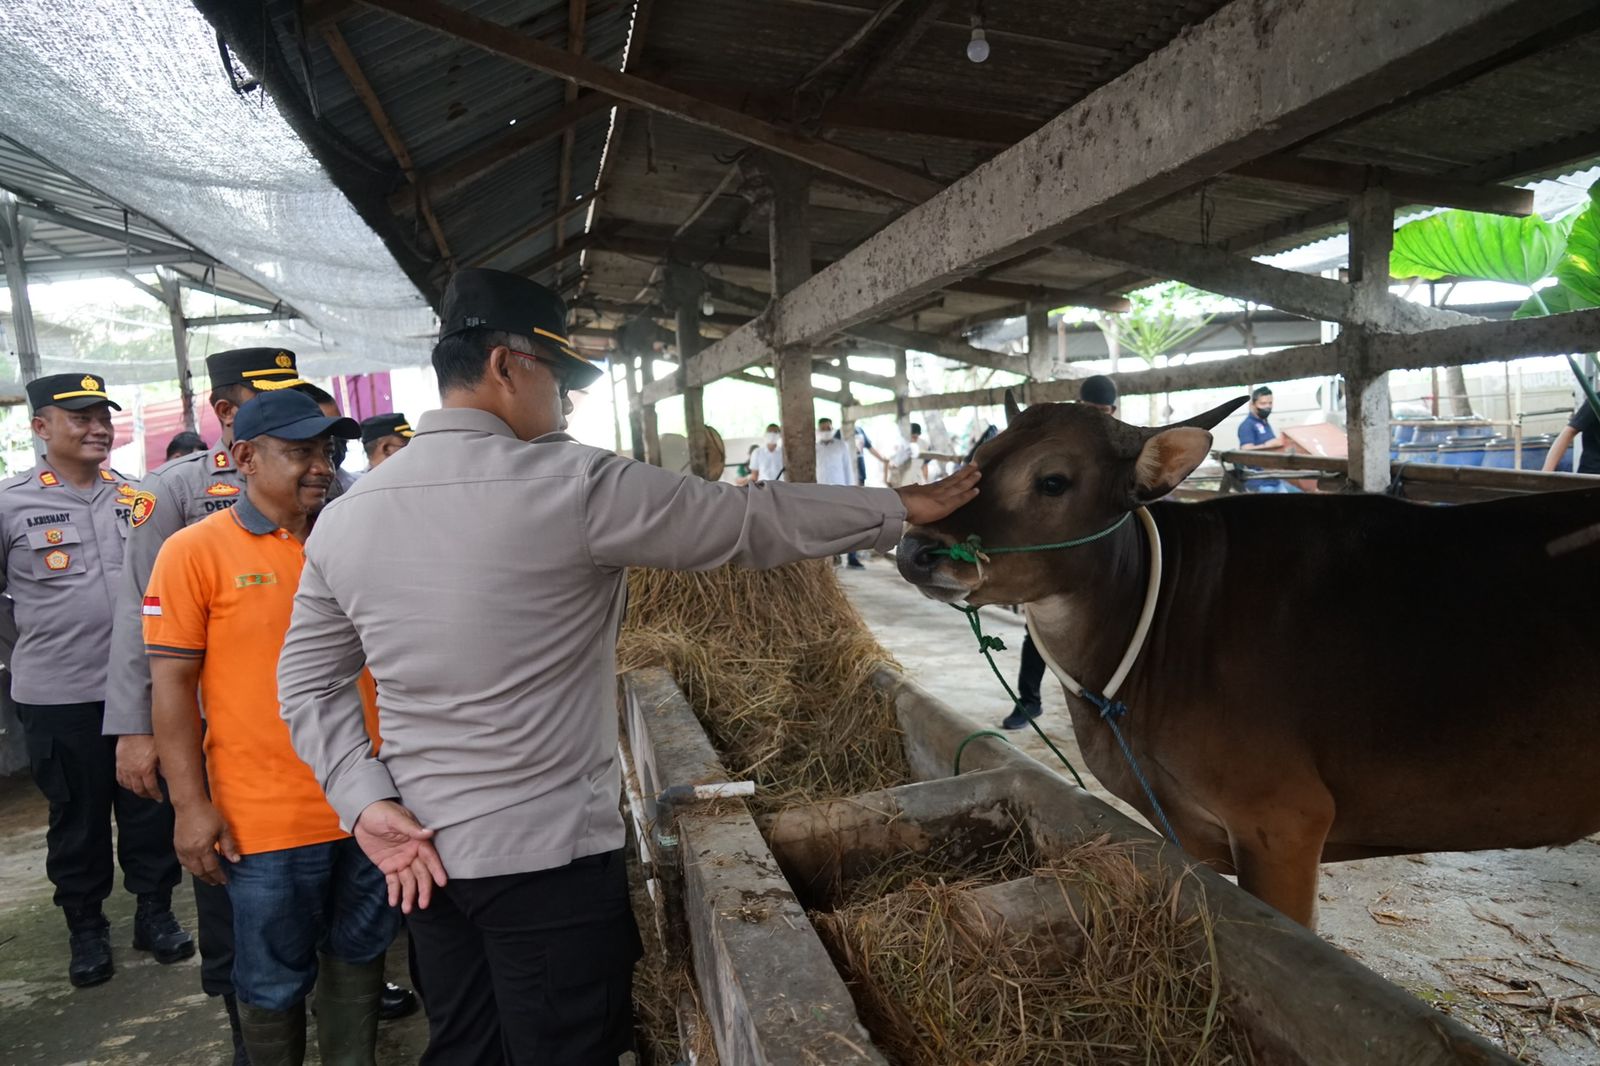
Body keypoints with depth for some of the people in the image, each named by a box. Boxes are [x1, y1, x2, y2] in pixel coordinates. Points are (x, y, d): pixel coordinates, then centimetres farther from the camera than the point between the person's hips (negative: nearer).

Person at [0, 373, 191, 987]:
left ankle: (155, 912, 28)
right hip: (58, 694, -2)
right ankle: (86, 929, 29)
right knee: (76, 815, 12)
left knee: (151, 806, 11)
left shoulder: (136, 498, 5)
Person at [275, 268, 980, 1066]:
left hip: (420, 855, 6)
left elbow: (307, 683, 6)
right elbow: (756, 521, -11)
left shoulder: (342, 518, 1)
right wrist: (901, 507, 0)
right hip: (550, 858, -6)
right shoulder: (575, 486, -18)